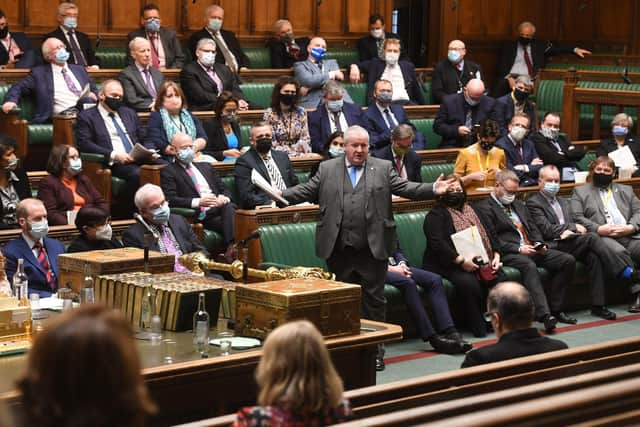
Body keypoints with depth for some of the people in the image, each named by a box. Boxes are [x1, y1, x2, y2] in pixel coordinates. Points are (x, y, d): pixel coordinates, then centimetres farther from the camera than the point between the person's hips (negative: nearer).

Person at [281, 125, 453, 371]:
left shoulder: (383, 168, 7)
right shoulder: (327, 169, 10)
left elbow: (405, 188, 1)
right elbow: (307, 191, 8)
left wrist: (433, 190, -14)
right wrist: (282, 195, -8)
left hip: (373, 248, -1)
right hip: (339, 250, 1)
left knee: (374, 300, 4)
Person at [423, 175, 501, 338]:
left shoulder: (472, 210, 23)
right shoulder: (435, 215, 0)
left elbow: (488, 234, 19)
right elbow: (437, 243, -15)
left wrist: (496, 255, 0)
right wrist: (461, 261, -23)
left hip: (481, 263, 6)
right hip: (448, 265, -6)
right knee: (468, 282, -34)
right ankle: (478, 327, -23)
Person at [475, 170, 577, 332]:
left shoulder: (519, 205, 26)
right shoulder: (485, 208, 0)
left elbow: (533, 229, 24)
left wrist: (539, 244, 1)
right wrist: (518, 249, -16)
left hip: (532, 249, 8)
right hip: (508, 254, -8)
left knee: (568, 260, -11)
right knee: (529, 266, -39)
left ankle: (554, 309, -11)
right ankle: (544, 315, -48)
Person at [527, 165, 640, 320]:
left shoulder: (564, 202, 29)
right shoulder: (533, 202, 4)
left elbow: (577, 226, 21)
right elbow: (546, 230, -8)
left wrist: (570, 231, -4)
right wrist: (573, 227, -6)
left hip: (573, 245, 6)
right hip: (554, 247, -6)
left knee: (594, 256, -28)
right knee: (591, 237, -28)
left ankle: (598, 305, -32)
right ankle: (625, 271, -27)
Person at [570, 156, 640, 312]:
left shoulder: (626, 190, 30)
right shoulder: (580, 191, 20)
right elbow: (576, 217, 6)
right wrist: (598, 229, -9)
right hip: (601, 237, -3)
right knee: (619, 251, -36)